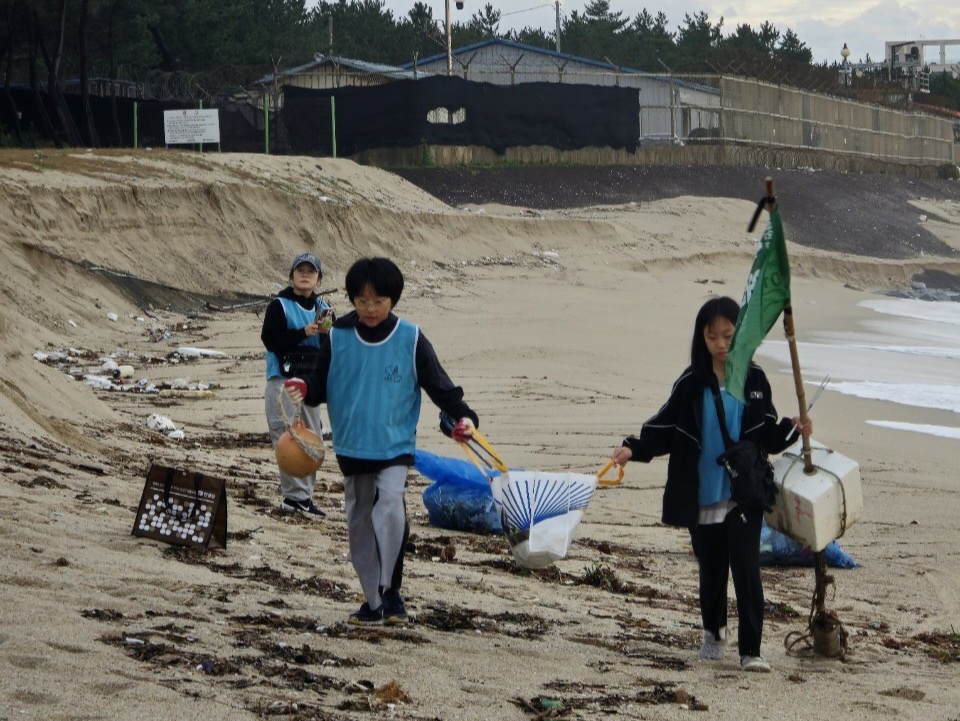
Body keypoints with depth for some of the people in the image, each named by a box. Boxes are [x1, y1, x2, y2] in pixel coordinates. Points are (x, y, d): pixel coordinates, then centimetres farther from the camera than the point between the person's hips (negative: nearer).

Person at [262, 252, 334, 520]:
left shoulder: (323, 308, 13)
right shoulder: (279, 306, -3)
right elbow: (270, 339, -13)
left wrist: (326, 332, -12)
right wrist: (304, 332, -18)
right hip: (283, 379, -6)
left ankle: (301, 495, 12)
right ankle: (296, 496, -11)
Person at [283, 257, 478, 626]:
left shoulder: (410, 340, -5)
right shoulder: (338, 338, -1)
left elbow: (438, 384, -2)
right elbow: (322, 384, 5)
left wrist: (462, 415, -16)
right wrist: (304, 389, -17)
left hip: (395, 446, -3)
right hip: (351, 449, 3)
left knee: (390, 509, -24)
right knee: (360, 523, 8)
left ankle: (390, 590, -13)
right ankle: (374, 602, 19)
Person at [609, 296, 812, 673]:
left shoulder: (753, 379, 1)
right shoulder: (692, 384, 0)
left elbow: (766, 436, 5)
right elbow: (664, 428, 0)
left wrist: (792, 429, -13)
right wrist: (633, 448, -14)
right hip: (701, 497, 1)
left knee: (746, 568, -10)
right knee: (711, 569, 13)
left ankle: (751, 650, -7)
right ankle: (713, 633, 37)